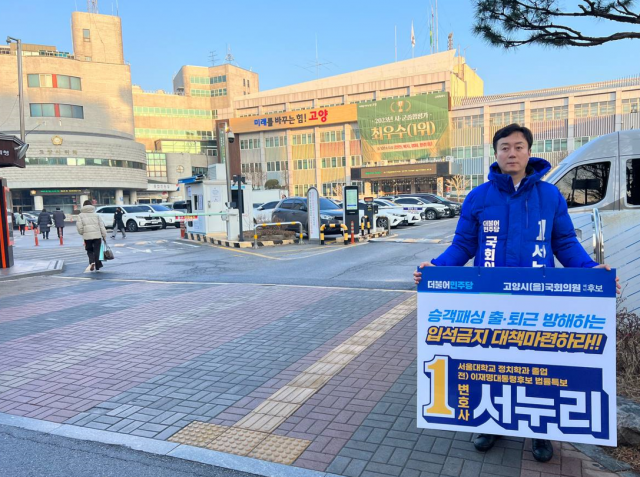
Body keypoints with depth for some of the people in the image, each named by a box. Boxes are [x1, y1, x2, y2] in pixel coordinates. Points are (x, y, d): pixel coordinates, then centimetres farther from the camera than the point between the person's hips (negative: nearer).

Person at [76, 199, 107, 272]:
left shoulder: (80, 215, 5)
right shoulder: (96, 214, 10)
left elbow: (79, 227, -5)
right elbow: (101, 226, 6)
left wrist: (82, 233, 14)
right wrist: (104, 236, 9)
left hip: (87, 236, -1)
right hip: (97, 235, 1)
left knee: (89, 250, 15)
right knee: (97, 251, 8)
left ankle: (92, 262, -9)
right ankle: (97, 266, 12)